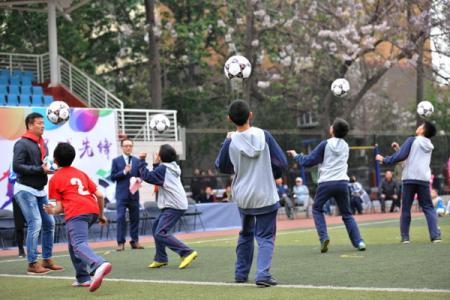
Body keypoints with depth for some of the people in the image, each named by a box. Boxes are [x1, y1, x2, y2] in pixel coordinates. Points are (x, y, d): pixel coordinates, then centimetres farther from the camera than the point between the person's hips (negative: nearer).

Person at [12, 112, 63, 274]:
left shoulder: (42, 144, 14)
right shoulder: (22, 144, -12)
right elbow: (17, 166, -21)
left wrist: (50, 167, -2)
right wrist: (40, 169, -23)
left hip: (40, 190, 8)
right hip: (25, 190, -8)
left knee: (49, 223, 7)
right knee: (35, 223, -13)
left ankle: (47, 260, 18)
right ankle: (32, 264, -7)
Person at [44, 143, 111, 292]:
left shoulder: (55, 179, 15)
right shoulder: (81, 173, 28)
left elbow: (60, 207, 9)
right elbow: (99, 195, 21)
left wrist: (52, 211, 30)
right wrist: (101, 215, 32)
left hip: (76, 213, -6)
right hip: (93, 210, 6)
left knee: (79, 244, -21)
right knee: (73, 242, 25)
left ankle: (99, 265, -52)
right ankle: (83, 278, 16)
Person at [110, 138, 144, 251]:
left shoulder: (137, 161, 10)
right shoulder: (116, 161, 4)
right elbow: (113, 177, -2)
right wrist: (124, 172, -15)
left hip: (134, 194, 3)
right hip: (121, 194, -3)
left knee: (134, 218, 5)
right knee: (121, 218, -7)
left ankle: (135, 241, 11)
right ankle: (120, 242, -5)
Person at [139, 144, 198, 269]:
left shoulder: (163, 168, -10)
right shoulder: (172, 167, 17)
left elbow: (147, 176, -13)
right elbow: (156, 177, 25)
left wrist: (142, 161, -3)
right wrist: (156, 164, 18)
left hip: (174, 207, -10)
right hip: (173, 205, 10)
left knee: (160, 233, -16)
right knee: (156, 227, 20)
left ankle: (187, 253, -23)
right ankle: (160, 259, 23)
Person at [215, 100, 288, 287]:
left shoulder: (231, 142, -10)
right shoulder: (264, 136, -10)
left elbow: (221, 166, 7)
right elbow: (282, 163, -5)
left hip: (242, 196, 2)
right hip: (266, 196, -2)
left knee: (245, 234, 23)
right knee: (265, 237, 4)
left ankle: (241, 273, 28)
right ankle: (263, 274, -14)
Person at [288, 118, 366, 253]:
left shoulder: (325, 144, -4)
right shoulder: (345, 146, 13)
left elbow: (308, 161, -2)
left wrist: (296, 156, 14)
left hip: (326, 182, -4)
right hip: (342, 182, 4)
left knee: (316, 209, 16)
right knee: (347, 214, 14)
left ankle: (323, 237, -2)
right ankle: (358, 241, 0)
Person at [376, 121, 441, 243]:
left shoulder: (412, 140, -1)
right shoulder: (429, 146, 18)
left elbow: (401, 156, -9)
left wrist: (384, 160, 2)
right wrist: (399, 148, 25)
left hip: (409, 178, -4)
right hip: (424, 179, 4)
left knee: (405, 209, 6)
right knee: (428, 208, 6)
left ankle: (405, 237, 4)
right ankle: (435, 235, -7)